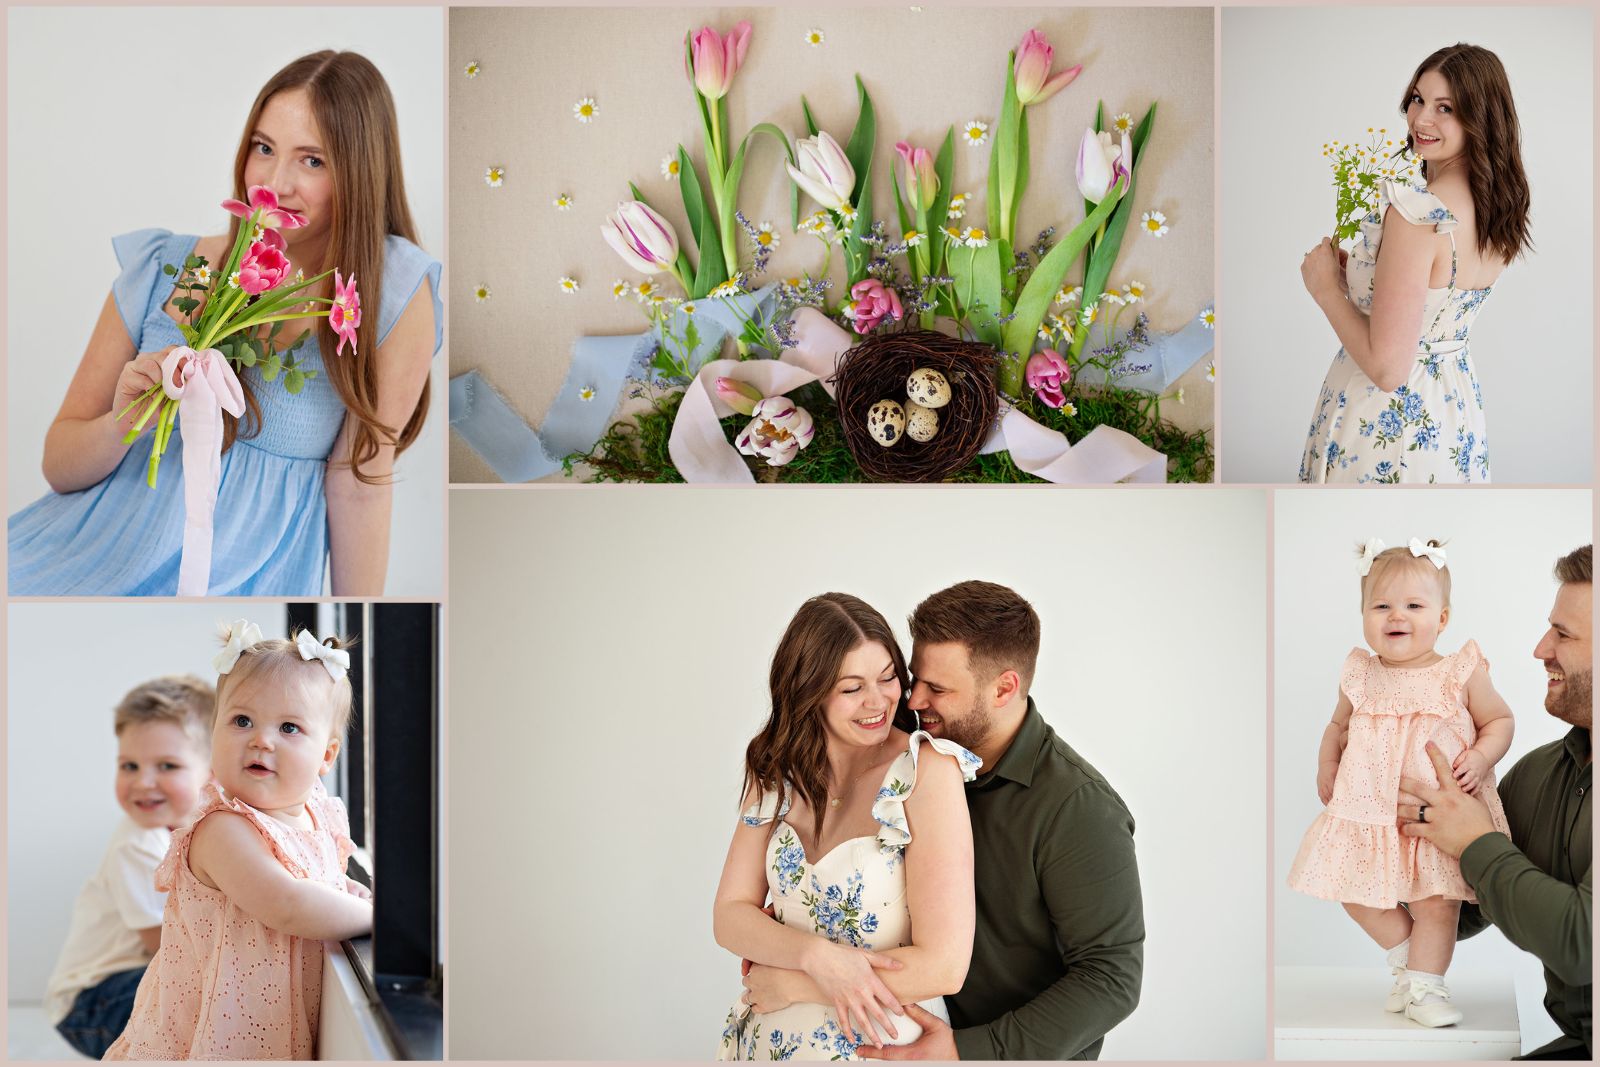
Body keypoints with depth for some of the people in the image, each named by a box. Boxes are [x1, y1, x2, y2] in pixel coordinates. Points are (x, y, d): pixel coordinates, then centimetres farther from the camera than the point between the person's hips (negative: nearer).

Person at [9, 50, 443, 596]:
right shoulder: (163, 270, 4)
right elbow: (59, 465, 8)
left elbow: (359, 486, -2)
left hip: (240, 583, -2)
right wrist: (125, 423, -13)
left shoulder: (393, 289, -3)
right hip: (88, 561, 3)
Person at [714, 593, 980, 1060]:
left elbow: (942, 966, -24)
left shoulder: (928, 772, -20)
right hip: (768, 1038, 4)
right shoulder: (776, 772, -3)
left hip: (881, 1046, -4)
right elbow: (730, 916, -5)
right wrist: (816, 957, -25)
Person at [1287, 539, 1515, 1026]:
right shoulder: (1361, 675, 2)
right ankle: (1407, 960, 25)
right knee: (1356, 893, 4)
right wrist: (1326, 763, 5)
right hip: (1369, 812, 3)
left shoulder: (1460, 673, -7)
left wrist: (1480, 757, -13)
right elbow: (1338, 725, 18)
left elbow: (1499, 720, 3)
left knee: (1436, 903, -1)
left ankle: (1424, 987, 14)